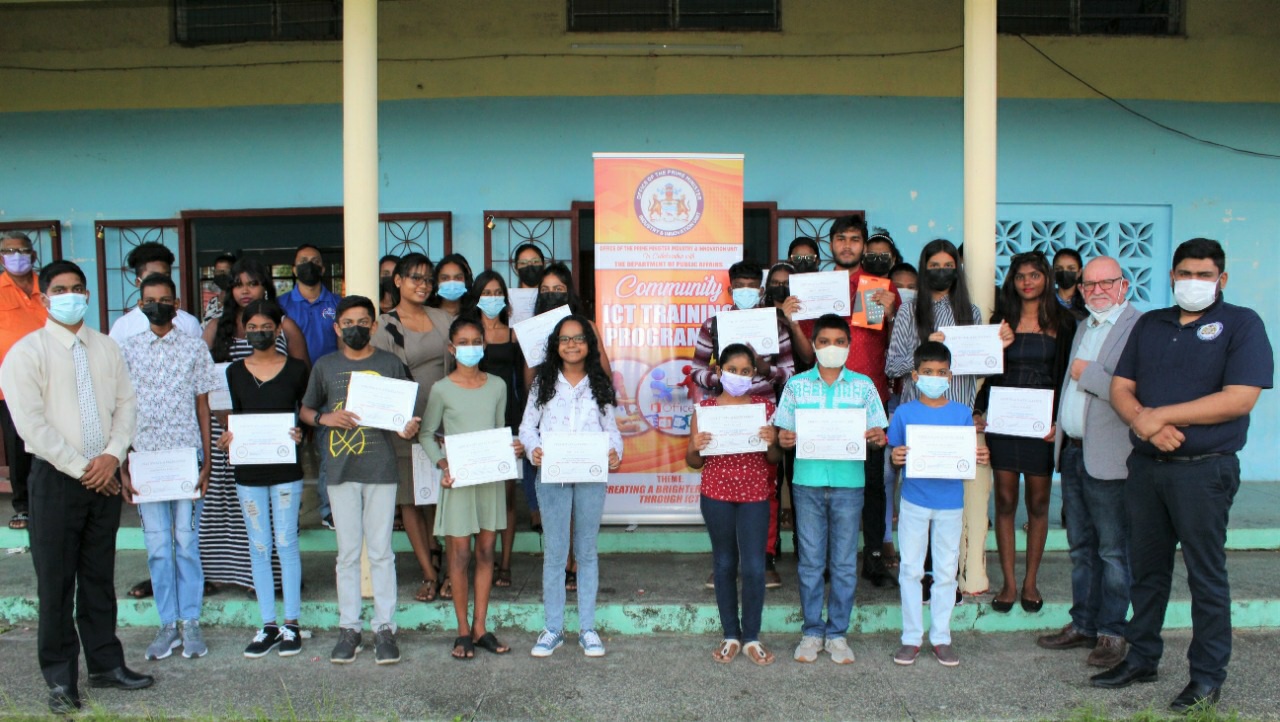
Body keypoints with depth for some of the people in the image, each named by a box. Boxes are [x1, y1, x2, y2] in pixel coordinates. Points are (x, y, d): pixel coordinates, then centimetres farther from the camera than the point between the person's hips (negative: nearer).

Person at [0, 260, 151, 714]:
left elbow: (126, 403, 8)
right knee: (56, 583, 3)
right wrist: (81, 468, -13)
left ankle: (106, 665, 25)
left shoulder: (106, 348, 8)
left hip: (103, 478, 4)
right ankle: (60, 679, 16)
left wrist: (112, 455, -8)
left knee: (100, 578, 14)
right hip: (56, 478, -4)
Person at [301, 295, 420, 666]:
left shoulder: (390, 364, 5)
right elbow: (306, 410, 14)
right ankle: (349, 628, 16)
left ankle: (385, 628, 11)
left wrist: (408, 426, -14)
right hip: (341, 470, 1)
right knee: (348, 552, 7)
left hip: (381, 469, -1)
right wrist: (326, 418, -7)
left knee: (380, 552, 3)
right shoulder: (325, 366, 7)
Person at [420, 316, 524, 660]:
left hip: (492, 476, 4)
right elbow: (427, 434, 2)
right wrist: (442, 464, -13)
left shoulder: (497, 386, 6)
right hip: (458, 479, -3)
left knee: (486, 552, 8)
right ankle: (463, 631, 13)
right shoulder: (442, 389, -4)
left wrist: (515, 447, -6)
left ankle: (480, 628, 17)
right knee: (460, 554, 2)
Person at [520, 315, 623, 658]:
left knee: (587, 551, 9)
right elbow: (527, 426, 5)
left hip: (592, 476, 1)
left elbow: (611, 428, 8)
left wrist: (616, 451, -12)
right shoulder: (544, 381, 6)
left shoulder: (599, 384, 9)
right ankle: (553, 628, 14)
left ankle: (587, 628, 18)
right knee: (554, 552, 4)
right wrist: (532, 448, -15)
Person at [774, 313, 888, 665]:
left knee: (845, 564, 6)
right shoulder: (797, 385, 5)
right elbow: (784, 432, 6)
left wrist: (877, 437, -18)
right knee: (811, 562, 6)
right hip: (808, 482, 0)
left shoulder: (863, 385, 5)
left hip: (849, 483, 0)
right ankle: (812, 632, 18)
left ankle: (837, 633, 17)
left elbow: (876, 434, 5)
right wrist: (784, 439, -17)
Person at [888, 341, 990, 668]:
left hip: (950, 503, 1)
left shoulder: (962, 413, 3)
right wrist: (895, 458, -21)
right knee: (910, 569, 4)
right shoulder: (904, 413, -1)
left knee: (946, 571, 8)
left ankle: (941, 637, 20)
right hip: (914, 502, -1)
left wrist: (980, 457, -15)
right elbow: (894, 456, 1)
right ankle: (911, 637, 14)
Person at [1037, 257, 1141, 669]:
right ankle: (1083, 625, 26)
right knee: (1081, 548, 16)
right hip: (1072, 451, 9)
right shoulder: (1083, 328, 17)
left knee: (1112, 551, 3)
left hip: (1108, 458, -8)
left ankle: (1111, 633, 13)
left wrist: (1088, 374, -16)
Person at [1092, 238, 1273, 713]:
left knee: (1206, 575, 3)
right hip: (1145, 465, 5)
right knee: (1146, 568, 14)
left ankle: (1208, 676, 14)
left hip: (1203, 469, -5)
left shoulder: (1241, 324, -4)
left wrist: (1162, 416, -15)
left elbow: (1239, 399, -16)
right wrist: (1143, 422, -14)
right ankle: (1142, 658, 26)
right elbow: (1121, 388, 8)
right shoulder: (1150, 325, 12)